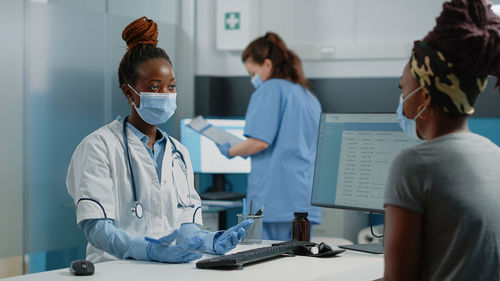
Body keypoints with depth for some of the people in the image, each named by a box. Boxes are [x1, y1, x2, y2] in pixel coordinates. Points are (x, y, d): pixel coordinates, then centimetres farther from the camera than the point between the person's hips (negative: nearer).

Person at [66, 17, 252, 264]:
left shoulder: (179, 153, 17)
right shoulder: (99, 146, -1)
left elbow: (185, 222, 11)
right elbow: (95, 225, -11)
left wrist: (211, 241, -11)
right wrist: (148, 250, -28)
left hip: (171, 270, 4)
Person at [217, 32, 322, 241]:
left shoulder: (270, 90, -6)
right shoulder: (310, 97, 19)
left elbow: (260, 141, -15)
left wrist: (230, 152, 2)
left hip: (275, 197, -8)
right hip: (306, 198, 8)